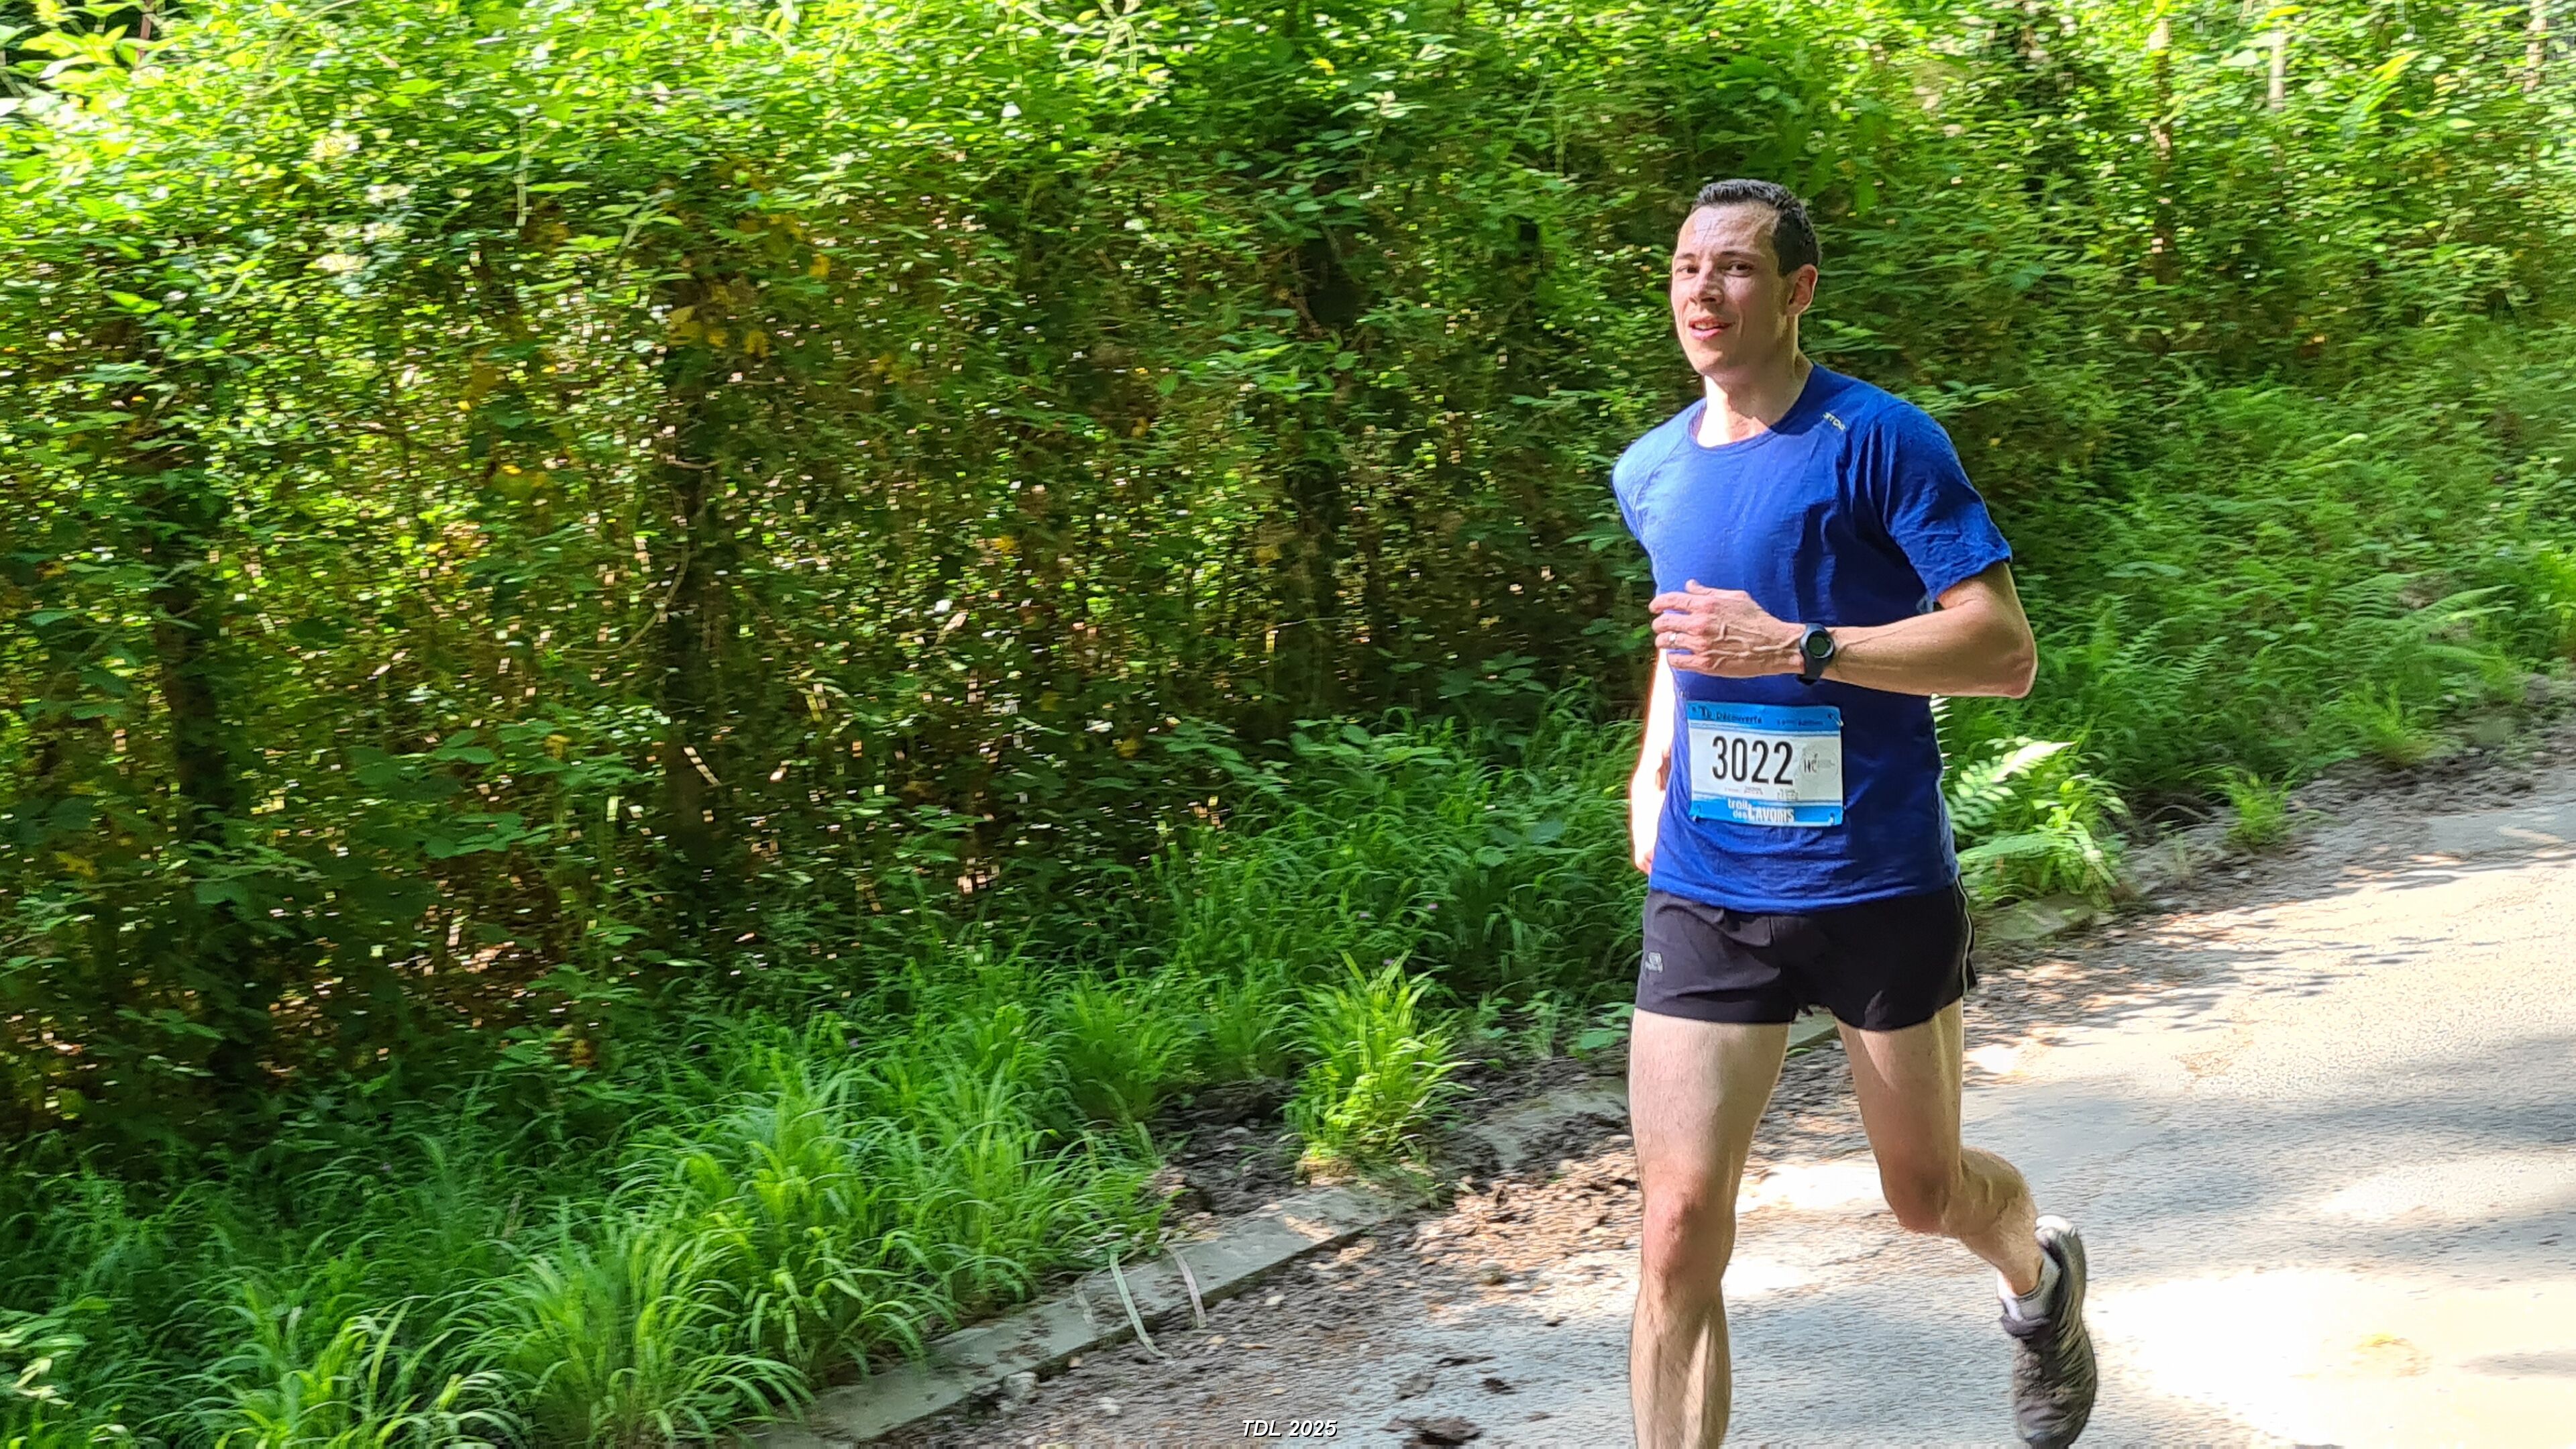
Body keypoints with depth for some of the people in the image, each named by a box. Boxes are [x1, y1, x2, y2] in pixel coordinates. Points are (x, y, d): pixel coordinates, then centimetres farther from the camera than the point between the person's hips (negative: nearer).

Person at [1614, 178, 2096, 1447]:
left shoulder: (1878, 441, -11)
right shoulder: (1650, 473, 7)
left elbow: (2005, 652, -16)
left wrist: (1798, 647, -24)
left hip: (1881, 888, -3)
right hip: (1705, 899, 4)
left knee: (1924, 1193, 16)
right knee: (1678, 1229, -6)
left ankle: (2038, 1268, 51)